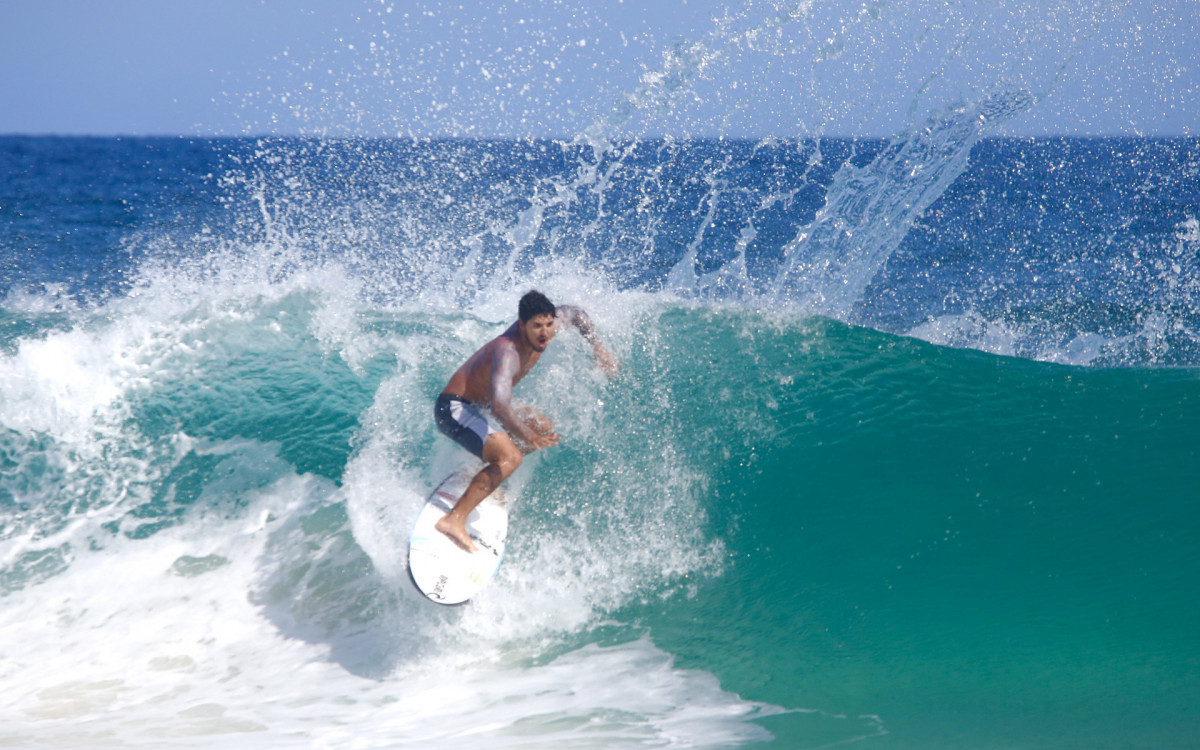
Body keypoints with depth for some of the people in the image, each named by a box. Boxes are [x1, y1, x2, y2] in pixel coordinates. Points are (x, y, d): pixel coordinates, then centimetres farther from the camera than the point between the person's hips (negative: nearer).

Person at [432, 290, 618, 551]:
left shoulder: (540, 329, -8)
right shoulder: (507, 351, -33)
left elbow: (575, 314, 15)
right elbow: (499, 404, -48)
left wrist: (597, 346, 4)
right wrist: (527, 436, -62)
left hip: (478, 406, 10)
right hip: (453, 408, -10)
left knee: (544, 427, 19)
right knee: (510, 457, -29)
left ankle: (484, 477, 18)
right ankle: (454, 521, -31)